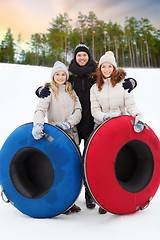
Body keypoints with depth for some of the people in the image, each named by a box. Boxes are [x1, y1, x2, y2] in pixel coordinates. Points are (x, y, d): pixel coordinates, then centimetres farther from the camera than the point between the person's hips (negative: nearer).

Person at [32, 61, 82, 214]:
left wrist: (68, 123, -13)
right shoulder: (49, 91, 4)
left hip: (72, 134, 4)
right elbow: (41, 109, -13)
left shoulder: (71, 92, 17)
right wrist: (38, 124, -33)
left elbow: (78, 111, 6)